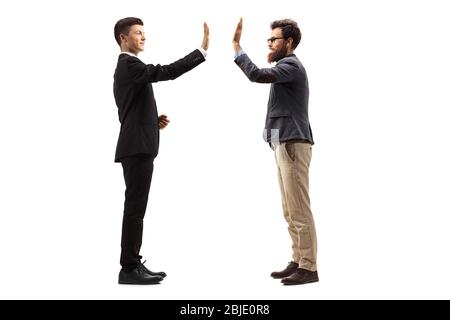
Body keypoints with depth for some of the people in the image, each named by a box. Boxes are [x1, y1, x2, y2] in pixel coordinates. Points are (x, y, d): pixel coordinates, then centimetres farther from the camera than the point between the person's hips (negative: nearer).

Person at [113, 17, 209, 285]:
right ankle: (129, 269, -3)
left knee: (136, 208, 11)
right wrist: (203, 50, -22)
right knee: (135, 209, -7)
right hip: (137, 147, -10)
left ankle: (133, 265, 16)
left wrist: (153, 121, 10)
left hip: (137, 146, 10)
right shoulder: (129, 64, -10)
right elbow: (167, 72, -23)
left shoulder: (127, 67, 22)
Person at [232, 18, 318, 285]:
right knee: (291, 211, 11)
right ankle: (298, 262, 17)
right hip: (285, 144, 10)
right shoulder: (286, 66, 23)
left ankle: (309, 267, -5)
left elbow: (257, 75, -25)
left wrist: (237, 45, -17)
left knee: (299, 210, -9)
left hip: (293, 144, -10)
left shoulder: (291, 65, -9)